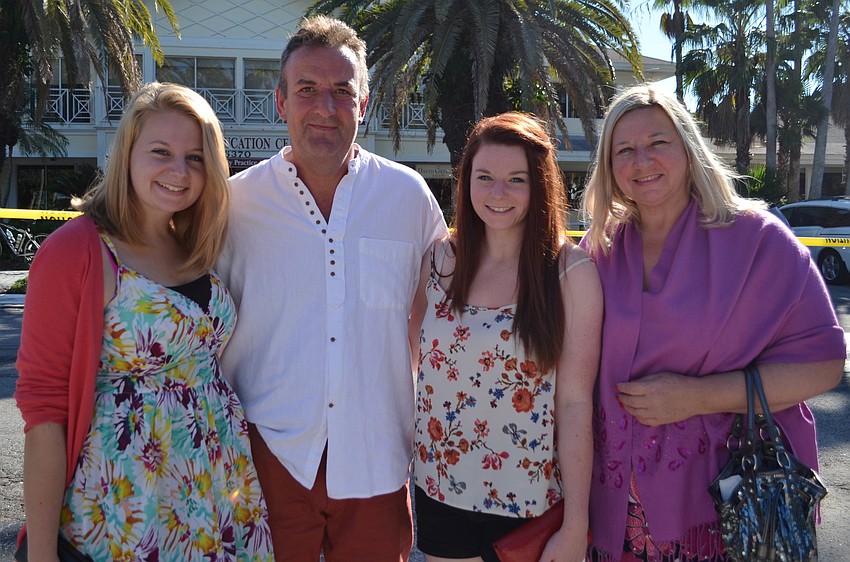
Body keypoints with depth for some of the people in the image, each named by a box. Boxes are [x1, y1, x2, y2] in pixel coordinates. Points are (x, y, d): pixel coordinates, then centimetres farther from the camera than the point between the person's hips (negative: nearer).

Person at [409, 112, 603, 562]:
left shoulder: (571, 272, -12)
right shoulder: (440, 260, -2)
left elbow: (576, 401, -13)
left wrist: (575, 525, -12)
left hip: (530, 507, -3)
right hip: (441, 493, 3)